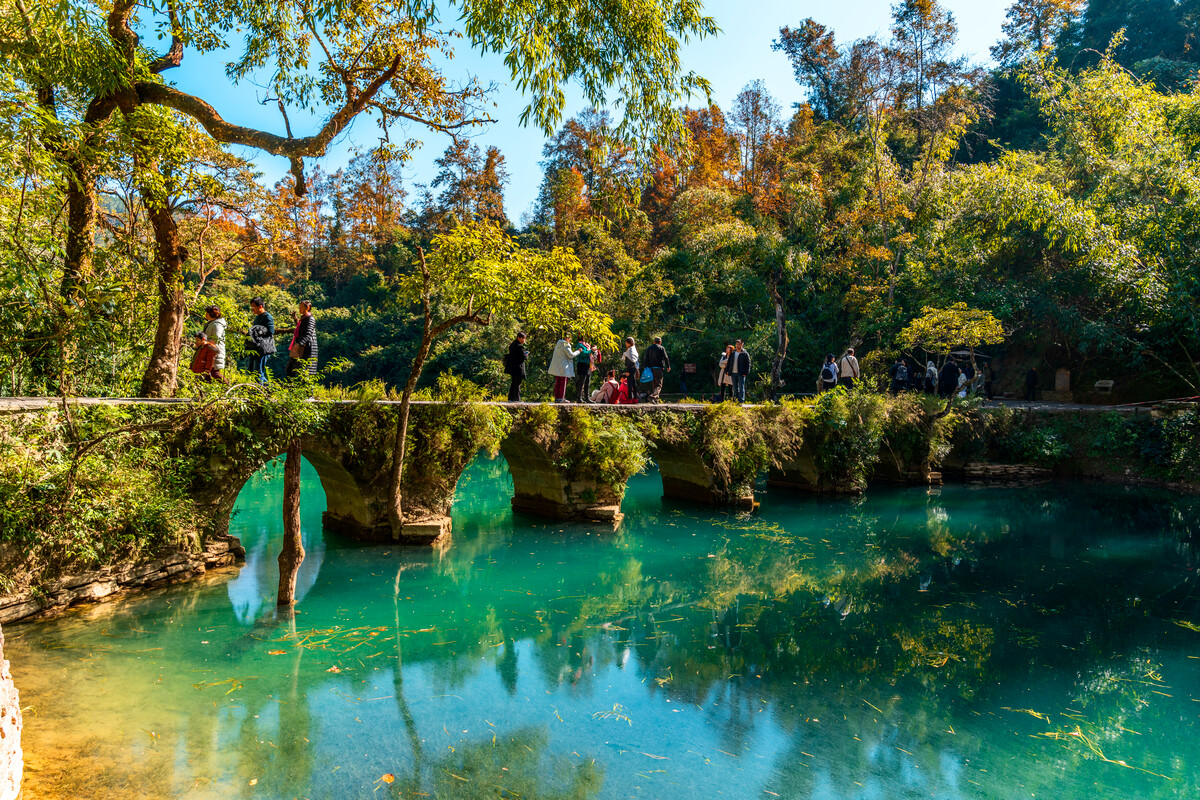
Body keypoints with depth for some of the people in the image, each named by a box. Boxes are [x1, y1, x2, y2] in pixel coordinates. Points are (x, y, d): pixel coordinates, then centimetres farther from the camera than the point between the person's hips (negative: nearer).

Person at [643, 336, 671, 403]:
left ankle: (656, 399, 11)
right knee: (659, 384, -6)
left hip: (651, 368, 5)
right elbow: (665, 358, -2)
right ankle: (653, 396, -28)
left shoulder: (648, 348, 13)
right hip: (659, 368, -5)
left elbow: (646, 359, 9)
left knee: (653, 384, 12)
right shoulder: (661, 348, 0)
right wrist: (668, 366, 8)